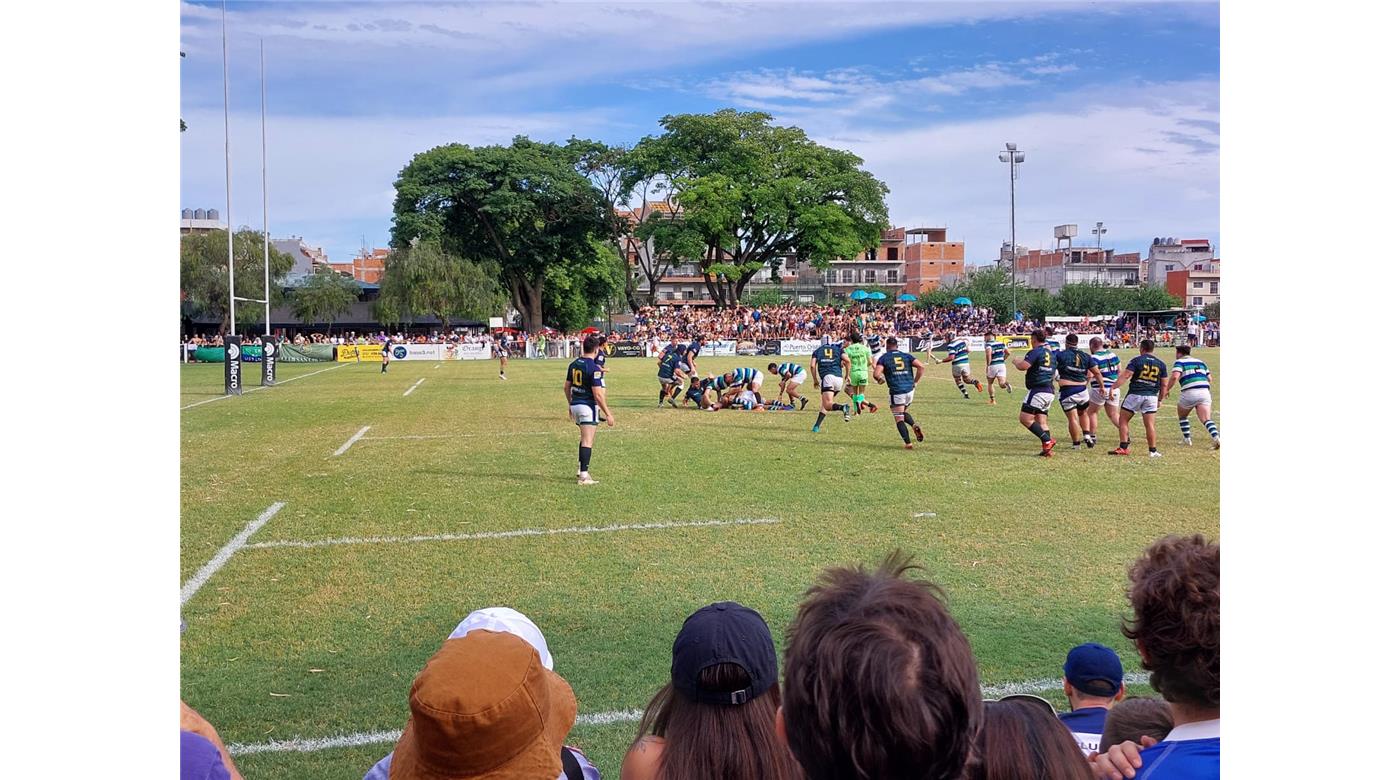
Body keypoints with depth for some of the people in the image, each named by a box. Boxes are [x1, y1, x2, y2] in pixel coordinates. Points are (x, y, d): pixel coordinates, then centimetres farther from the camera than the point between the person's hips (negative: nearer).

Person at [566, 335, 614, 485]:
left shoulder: (573, 364, 6)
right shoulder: (594, 368, -17)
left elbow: (566, 387, 14)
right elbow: (598, 394, -20)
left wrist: (570, 404, 27)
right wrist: (608, 414, -14)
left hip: (575, 405, 8)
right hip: (588, 407, -8)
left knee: (584, 438, 23)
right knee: (587, 442, -5)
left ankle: (581, 469, 25)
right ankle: (583, 475, -6)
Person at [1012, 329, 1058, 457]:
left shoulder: (1035, 352, -10)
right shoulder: (1051, 353, 17)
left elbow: (1023, 366, -22)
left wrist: (1017, 361, -1)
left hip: (1037, 390, -9)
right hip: (1050, 391, 9)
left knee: (1025, 419, -9)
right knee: (1042, 421, 10)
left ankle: (1047, 440, -17)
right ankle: (1046, 449, 1)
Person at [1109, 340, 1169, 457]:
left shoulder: (1136, 360, -3)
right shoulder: (1161, 364, 9)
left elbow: (1125, 376, -14)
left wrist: (1113, 387, -17)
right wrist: (1160, 399, 21)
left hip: (1135, 394, -3)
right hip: (1151, 396, 3)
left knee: (1123, 420, 8)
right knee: (1150, 424, 5)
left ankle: (1123, 448, 3)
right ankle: (1152, 451, 5)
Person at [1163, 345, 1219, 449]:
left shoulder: (1179, 362, 6)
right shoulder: (1200, 361, 23)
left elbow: (1175, 377, -12)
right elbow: (1209, 378, 21)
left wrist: (1166, 390, -4)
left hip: (1189, 393, -4)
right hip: (1205, 391, 4)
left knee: (1182, 416, 21)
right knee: (1206, 419, -3)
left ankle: (1187, 439, 21)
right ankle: (1216, 436, -25)